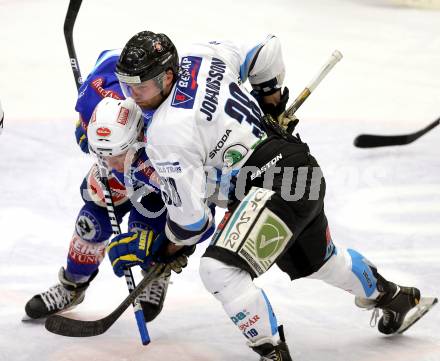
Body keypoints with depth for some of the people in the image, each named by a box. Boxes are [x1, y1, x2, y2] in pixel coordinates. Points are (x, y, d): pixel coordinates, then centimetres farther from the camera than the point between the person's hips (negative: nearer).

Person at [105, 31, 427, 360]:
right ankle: (394, 297, 55)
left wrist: (178, 242, 7)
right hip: (304, 171, 10)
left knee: (220, 269, -20)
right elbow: (266, 51, 12)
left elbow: (188, 213, -15)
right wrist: (271, 103, 28)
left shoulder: (165, 135, -20)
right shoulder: (200, 56, 0)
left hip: (272, 185, -10)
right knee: (319, 260, 33)